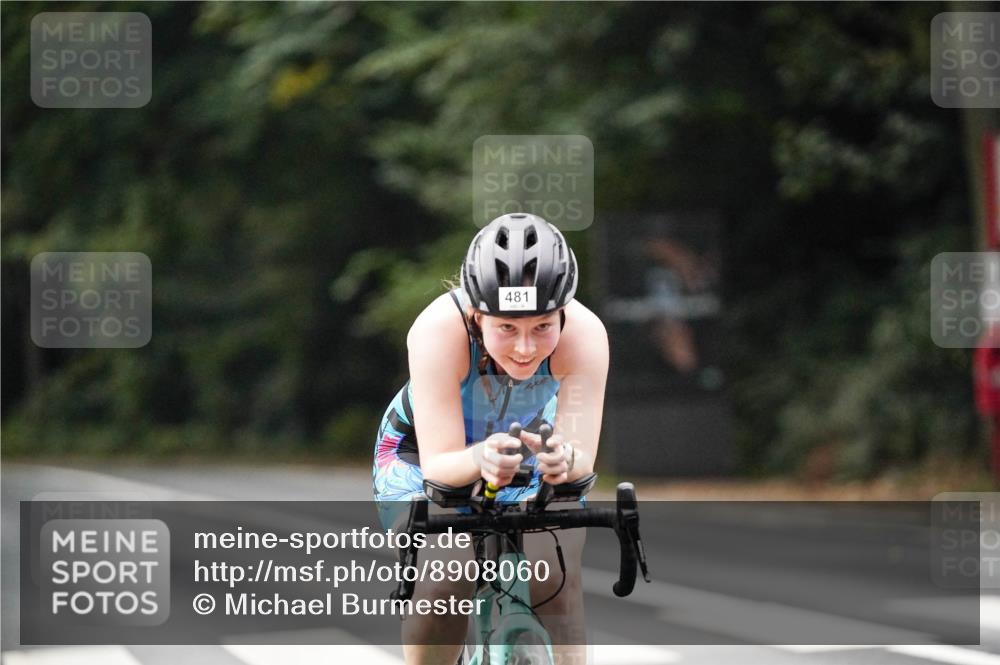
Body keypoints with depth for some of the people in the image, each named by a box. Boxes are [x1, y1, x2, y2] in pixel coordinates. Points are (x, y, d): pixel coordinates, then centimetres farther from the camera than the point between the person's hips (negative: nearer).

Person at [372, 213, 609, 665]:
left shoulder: (584, 334, -33)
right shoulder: (439, 330, -37)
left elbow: (583, 457, -36)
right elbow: (438, 464, -39)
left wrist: (564, 460, -60)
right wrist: (481, 460, -62)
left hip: (530, 461, 2)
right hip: (422, 456, -2)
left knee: (558, 582, -23)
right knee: (446, 580, -27)